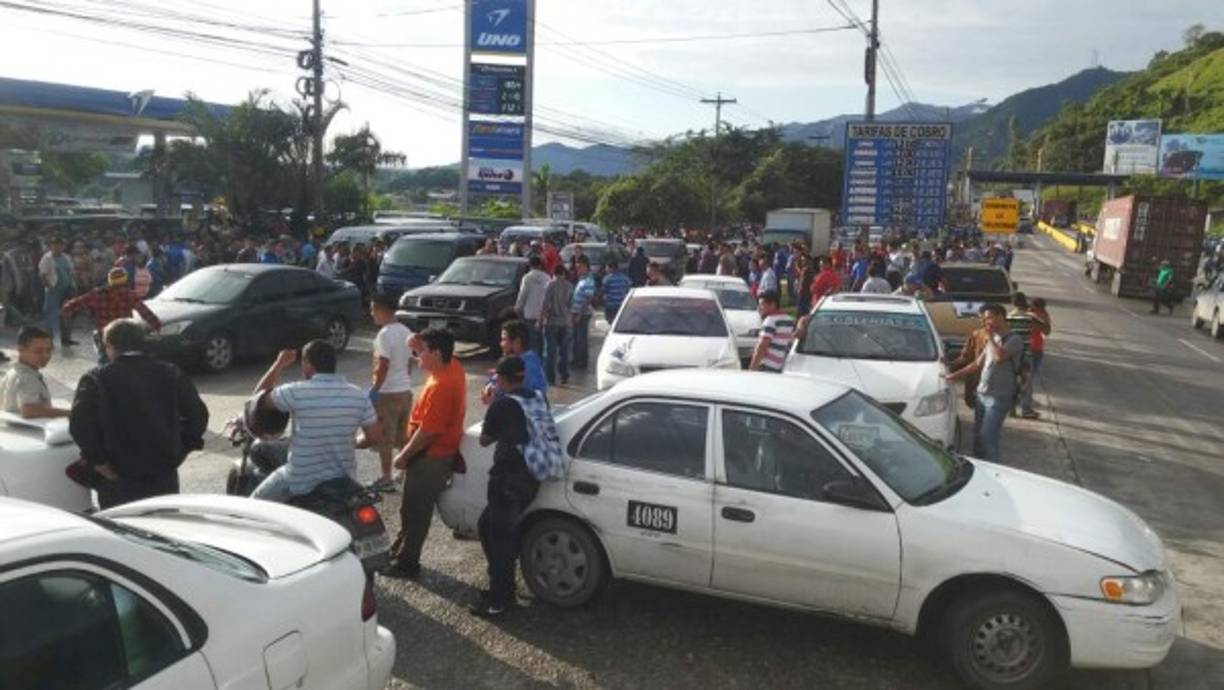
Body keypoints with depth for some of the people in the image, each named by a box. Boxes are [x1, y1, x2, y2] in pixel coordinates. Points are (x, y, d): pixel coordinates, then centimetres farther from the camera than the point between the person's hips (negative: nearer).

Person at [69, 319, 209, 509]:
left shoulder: (95, 379, -6)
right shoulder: (170, 374, 1)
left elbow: (79, 423, -17)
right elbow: (198, 414, -1)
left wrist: (97, 460, -8)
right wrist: (181, 450, 4)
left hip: (118, 481, -2)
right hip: (165, 478, 2)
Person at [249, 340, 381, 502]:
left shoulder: (297, 393, -16)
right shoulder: (358, 396, -6)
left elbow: (260, 397, 1)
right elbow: (376, 437, -3)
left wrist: (279, 365, 11)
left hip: (302, 481, -4)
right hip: (344, 481, 4)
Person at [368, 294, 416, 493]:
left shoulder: (385, 334, -18)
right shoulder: (406, 331, 7)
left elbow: (383, 367, -21)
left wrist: (373, 390, -14)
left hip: (387, 394, -8)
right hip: (405, 391, 8)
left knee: (384, 439, 3)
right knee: (403, 436, 17)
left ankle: (386, 480, 10)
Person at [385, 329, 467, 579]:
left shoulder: (440, 387, -30)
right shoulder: (453, 366, -2)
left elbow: (427, 432, -28)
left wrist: (404, 456, -15)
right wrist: (420, 345, 4)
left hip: (431, 458, -10)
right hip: (441, 452, 10)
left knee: (415, 511, 5)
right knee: (411, 507, 23)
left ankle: (406, 564, 19)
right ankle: (399, 550, 39)